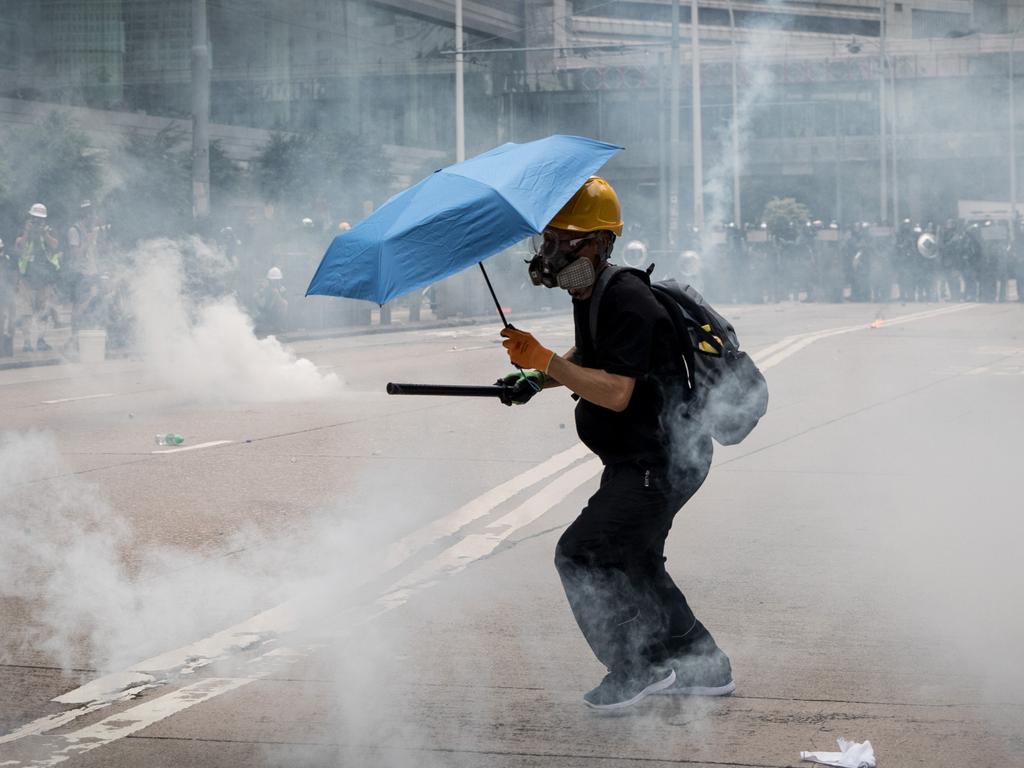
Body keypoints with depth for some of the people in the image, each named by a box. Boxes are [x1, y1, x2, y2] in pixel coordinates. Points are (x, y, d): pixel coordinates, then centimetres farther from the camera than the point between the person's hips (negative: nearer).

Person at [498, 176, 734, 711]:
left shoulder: (627, 303, -24)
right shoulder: (588, 296, 8)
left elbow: (615, 393, -31)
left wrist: (543, 360, -31)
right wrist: (538, 380, 13)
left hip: (663, 460, -11)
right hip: (640, 458, 11)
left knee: (581, 555, -11)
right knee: (630, 560, 22)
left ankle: (638, 670, -2)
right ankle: (702, 667, 31)